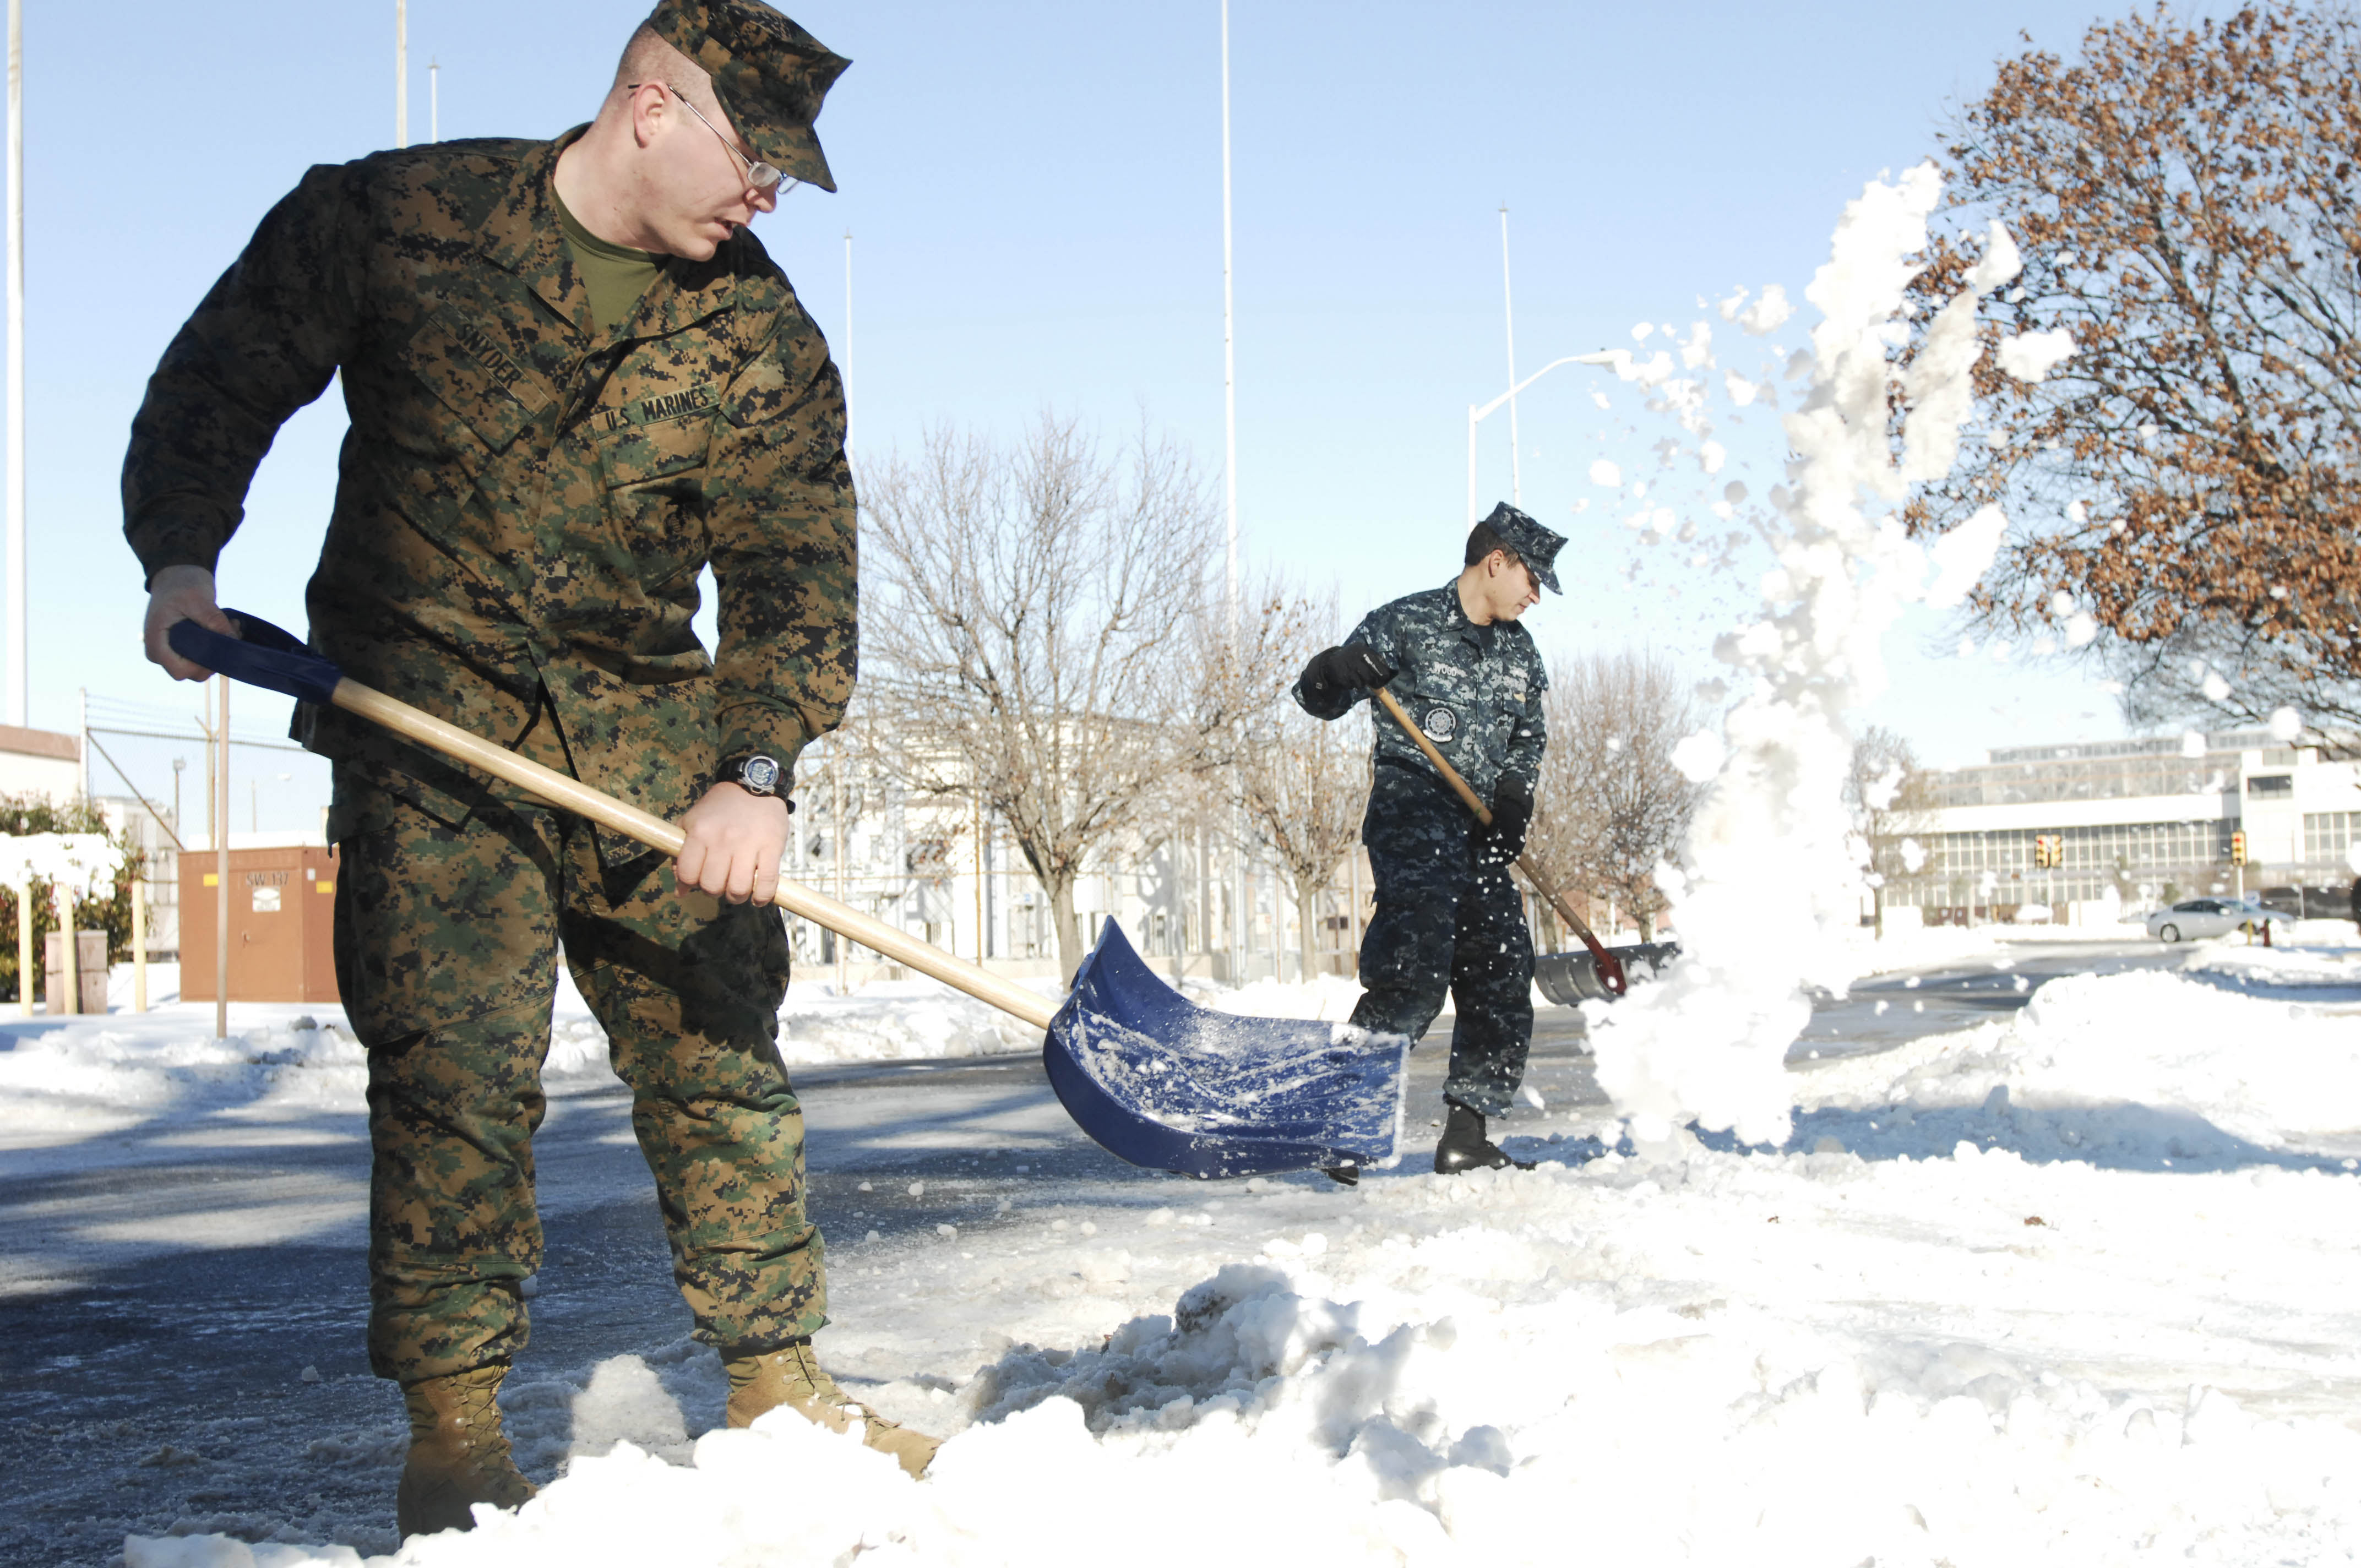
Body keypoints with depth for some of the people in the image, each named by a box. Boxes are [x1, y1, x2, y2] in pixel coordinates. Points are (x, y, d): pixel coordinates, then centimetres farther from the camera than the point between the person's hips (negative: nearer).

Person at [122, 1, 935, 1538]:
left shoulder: (762, 338, -1)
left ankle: (777, 1382, 18)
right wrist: (182, 555, -8)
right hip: (423, 711, -3)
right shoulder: (390, 216, -6)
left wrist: (757, 771, -19)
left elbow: (800, 574, -6)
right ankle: (454, 1427, 3)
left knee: (721, 1050, 5)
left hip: (647, 726, 3)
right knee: (454, 1061, -9)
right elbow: (221, 382, 5)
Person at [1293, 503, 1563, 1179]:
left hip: (1478, 835, 8)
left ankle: (1466, 1137, 15)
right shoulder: (1406, 624, -5)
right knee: (1414, 972, -24)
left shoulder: (1518, 650, 15)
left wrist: (1514, 792, 1)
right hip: (1411, 823, -8)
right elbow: (1319, 698, -4)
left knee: (1502, 976, 6)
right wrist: (1334, 674, -29)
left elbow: (1529, 735, 22)